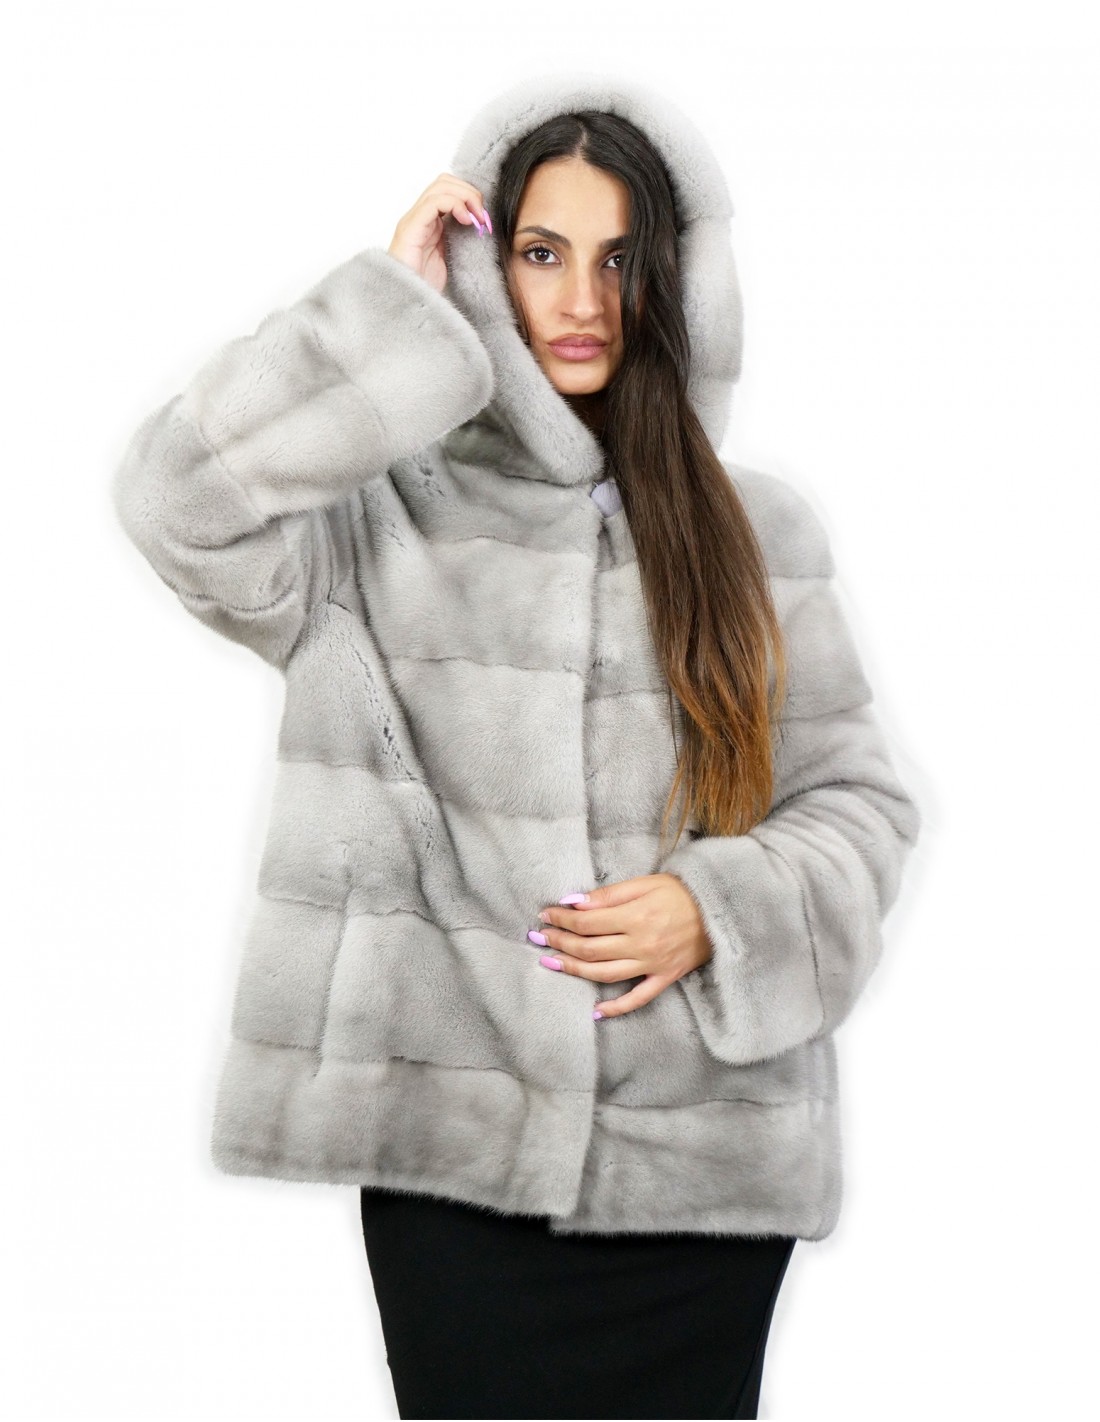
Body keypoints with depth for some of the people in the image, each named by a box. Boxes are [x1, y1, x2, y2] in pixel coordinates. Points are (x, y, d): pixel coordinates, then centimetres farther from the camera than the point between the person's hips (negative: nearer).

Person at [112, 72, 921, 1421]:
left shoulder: (760, 531, 8)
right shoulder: (385, 513, 2)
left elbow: (858, 798, 10)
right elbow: (179, 496, -17)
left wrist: (723, 909, -9)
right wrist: (397, 301, -10)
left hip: (708, 1154, 2)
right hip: (456, 1152, -2)